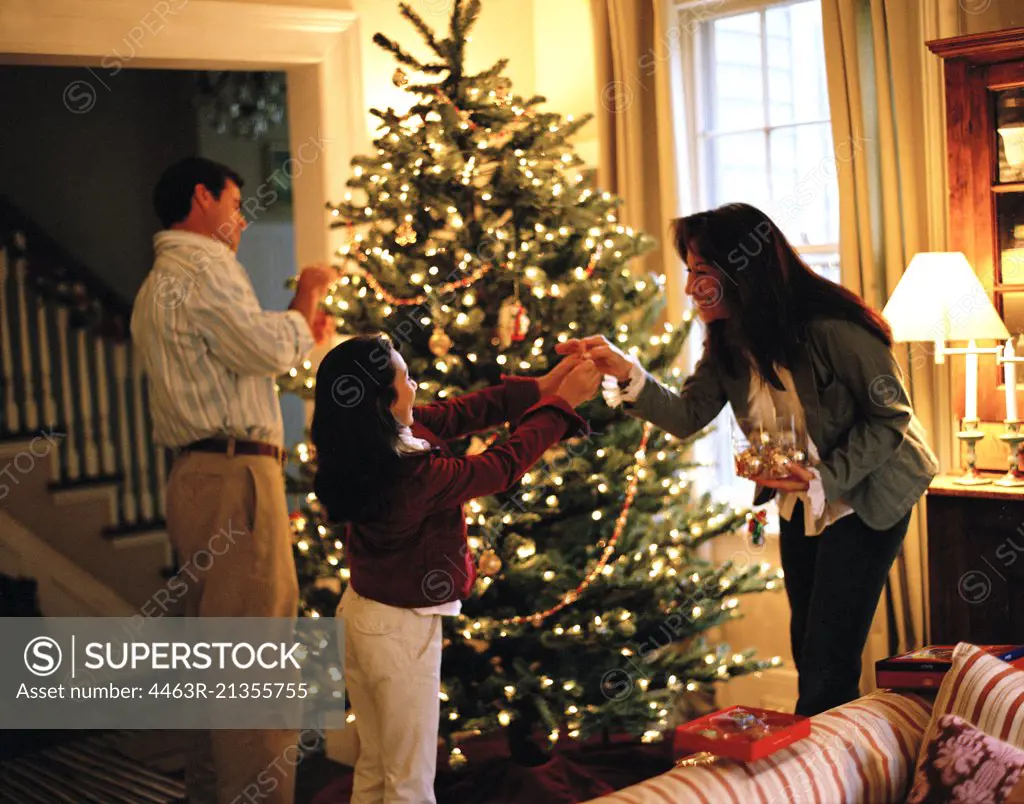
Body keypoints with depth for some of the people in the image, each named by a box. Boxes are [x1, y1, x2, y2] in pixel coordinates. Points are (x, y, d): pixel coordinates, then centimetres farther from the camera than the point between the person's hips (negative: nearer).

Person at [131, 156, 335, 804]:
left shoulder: (158, 283, 24)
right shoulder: (204, 268, -10)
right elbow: (267, 349, -20)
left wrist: (298, 335, 20)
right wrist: (305, 299, -2)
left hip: (199, 477, 11)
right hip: (235, 478, -11)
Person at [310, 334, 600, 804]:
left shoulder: (357, 450, -6)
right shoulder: (413, 474, -30)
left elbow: (457, 414, 2)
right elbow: (504, 465, -18)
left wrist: (541, 386, 3)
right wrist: (562, 402, -8)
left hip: (358, 612, 8)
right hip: (401, 629, -8)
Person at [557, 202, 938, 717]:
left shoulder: (832, 330, -29)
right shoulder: (729, 340, -6)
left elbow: (891, 417, -20)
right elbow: (687, 415, -10)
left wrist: (827, 479, -30)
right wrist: (626, 374, -25)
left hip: (865, 497, -7)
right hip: (800, 502, 7)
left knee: (829, 659, -7)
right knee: (806, 649, 17)